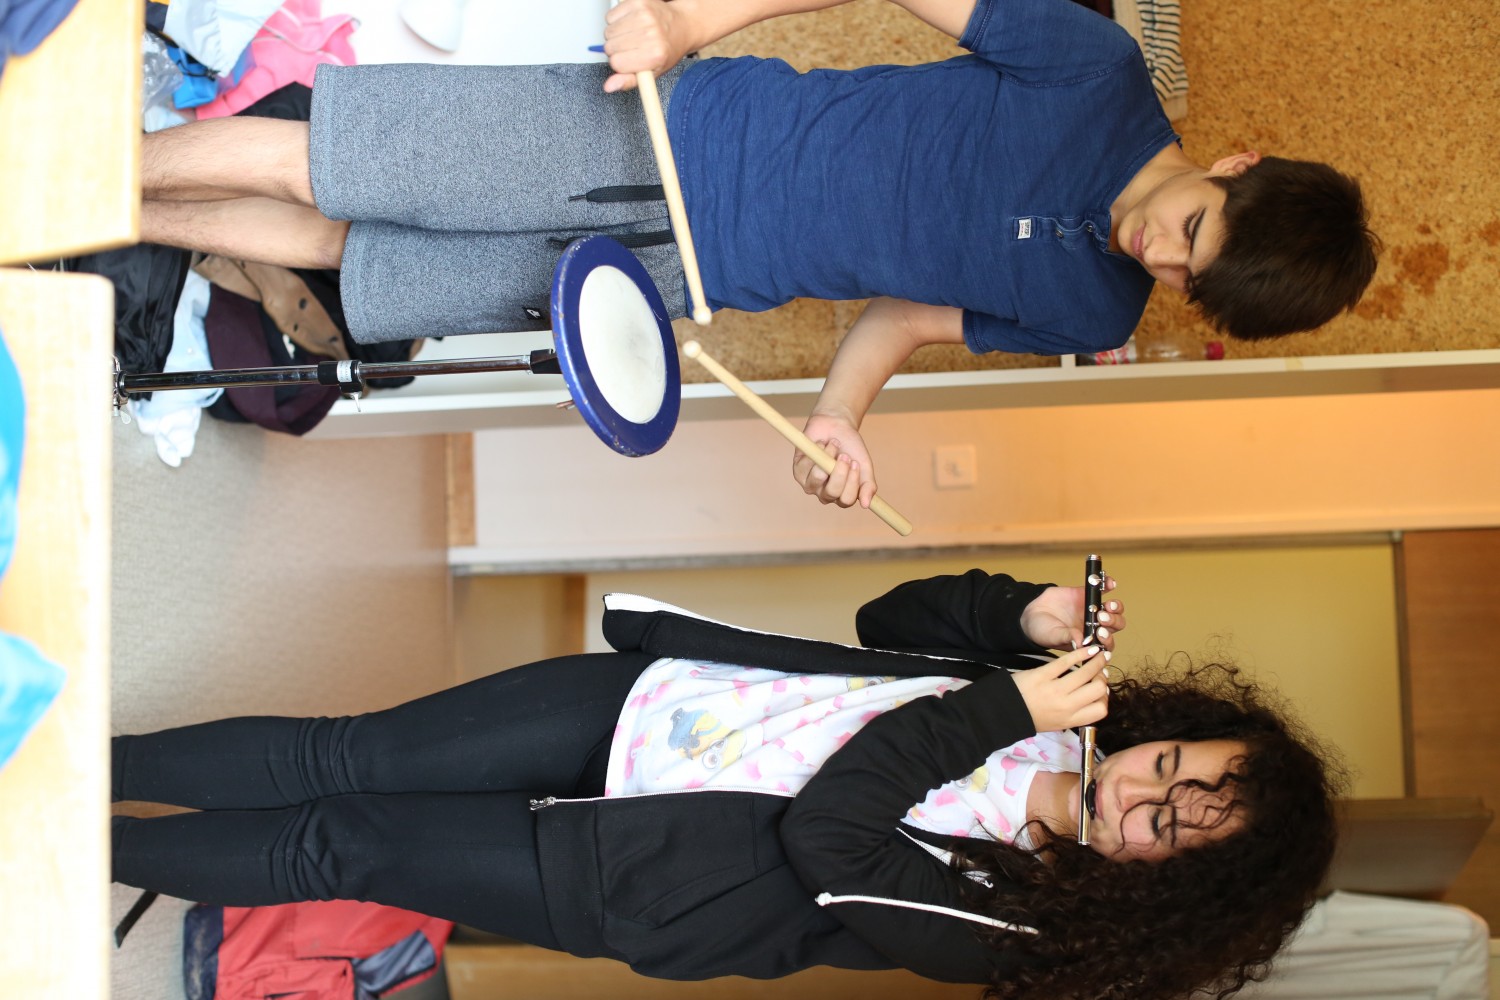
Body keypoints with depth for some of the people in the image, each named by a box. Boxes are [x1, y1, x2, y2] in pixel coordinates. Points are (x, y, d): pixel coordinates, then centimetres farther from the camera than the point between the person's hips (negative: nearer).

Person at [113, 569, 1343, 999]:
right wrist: (1026, 618, -11)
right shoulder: (1073, 721, 0)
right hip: (637, 693, 5)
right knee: (343, 757, -2)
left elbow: (820, 839, -26)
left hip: (621, 877, -4)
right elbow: (892, 619, 8)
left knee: (335, 845, -5)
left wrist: (1003, 708, -27)